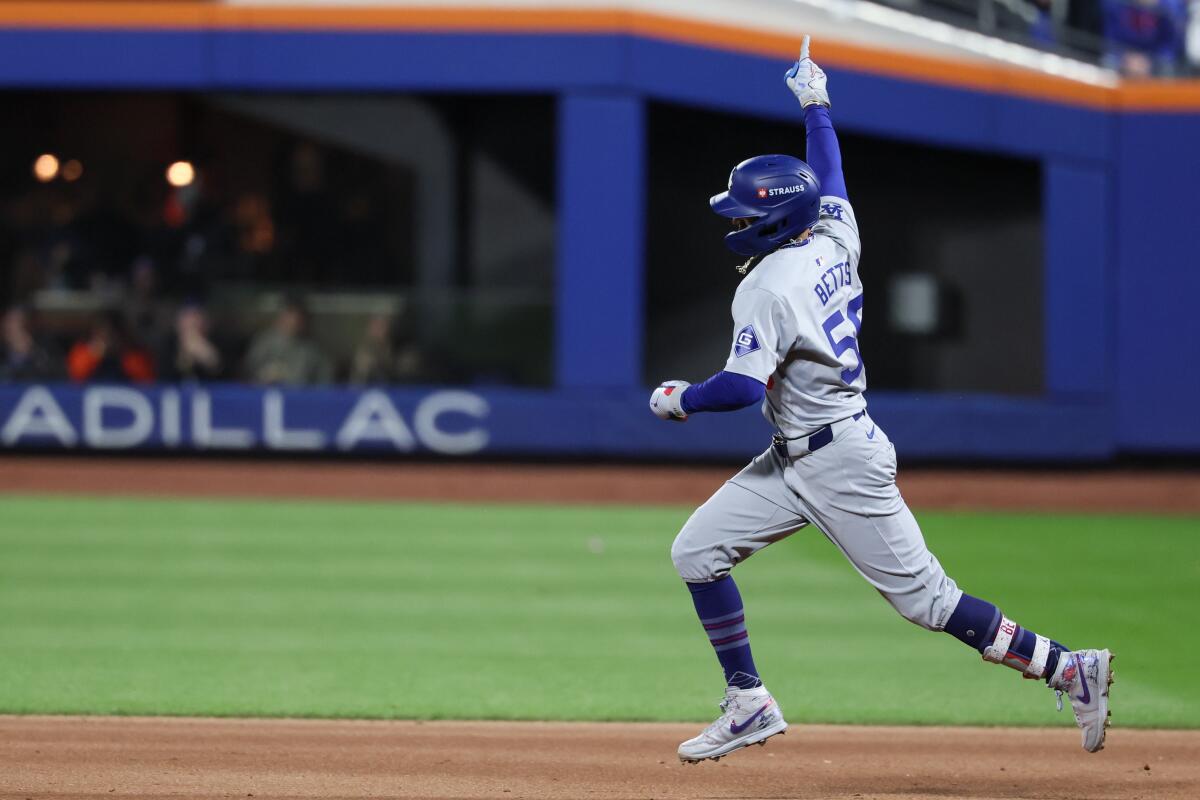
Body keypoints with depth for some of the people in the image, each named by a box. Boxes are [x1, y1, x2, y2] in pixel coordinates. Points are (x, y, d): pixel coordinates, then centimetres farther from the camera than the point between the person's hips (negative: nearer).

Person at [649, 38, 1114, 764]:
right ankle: (749, 705, 9)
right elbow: (829, 177, 24)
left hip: (839, 464, -10)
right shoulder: (836, 241, 4)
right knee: (697, 552, 7)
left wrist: (679, 399, -9)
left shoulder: (769, 286, -20)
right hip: (794, 461, 10)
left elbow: (744, 387, -27)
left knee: (925, 597, -6)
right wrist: (816, 105, 39)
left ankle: (1068, 668, -1)